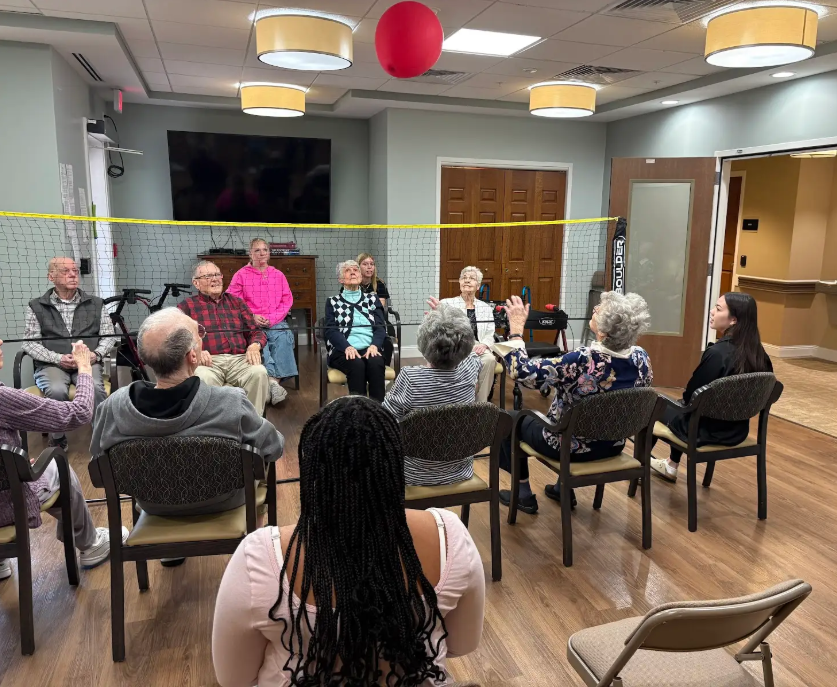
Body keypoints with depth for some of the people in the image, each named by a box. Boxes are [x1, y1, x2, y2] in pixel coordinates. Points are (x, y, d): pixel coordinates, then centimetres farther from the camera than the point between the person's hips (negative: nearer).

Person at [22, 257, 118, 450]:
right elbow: (30, 343, 3)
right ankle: (57, 438, -9)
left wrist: (96, 354, -9)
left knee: (95, 388, -32)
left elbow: (109, 335, 11)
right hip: (52, 365, -1)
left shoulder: (95, 304, 13)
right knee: (57, 390, -33)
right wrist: (58, 358, -14)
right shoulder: (37, 307, 8)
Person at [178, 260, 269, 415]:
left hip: (239, 359, 3)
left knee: (259, 372, -30)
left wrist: (254, 345, -5)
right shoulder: (186, 306, 15)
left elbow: (256, 331, 19)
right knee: (203, 378, -37)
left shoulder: (236, 302, 24)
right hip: (208, 361, -2)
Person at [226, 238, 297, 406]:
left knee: (283, 339, -31)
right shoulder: (241, 275, 9)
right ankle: (273, 381, -43)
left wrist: (272, 318, -6)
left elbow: (287, 301, 9)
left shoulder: (278, 275, 15)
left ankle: (275, 381, -36)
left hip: (276, 323, 2)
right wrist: (252, 317, -11)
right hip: (251, 323, -1)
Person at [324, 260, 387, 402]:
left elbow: (380, 327, 8)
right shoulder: (333, 302, 16)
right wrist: (347, 347, -19)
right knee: (356, 364, -35)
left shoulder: (372, 299, 20)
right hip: (343, 350, -1)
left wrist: (374, 345, -15)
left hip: (369, 348, 1)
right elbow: (331, 330, 2)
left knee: (376, 363, -33)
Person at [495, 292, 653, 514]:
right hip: (613, 444, 6)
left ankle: (523, 494, 27)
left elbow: (522, 372, -29)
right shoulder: (641, 357, -14)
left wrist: (516, 329, -19)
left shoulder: (583, 360, -33)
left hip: (573, 446, -6)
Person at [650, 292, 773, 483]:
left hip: (709, 430, -7)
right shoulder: (758, 352, -5)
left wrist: (686, 400, 7)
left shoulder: (717, 353, -26)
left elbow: (691, 396, -18)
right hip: (738, 430, 7)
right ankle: (671, 466, 44)